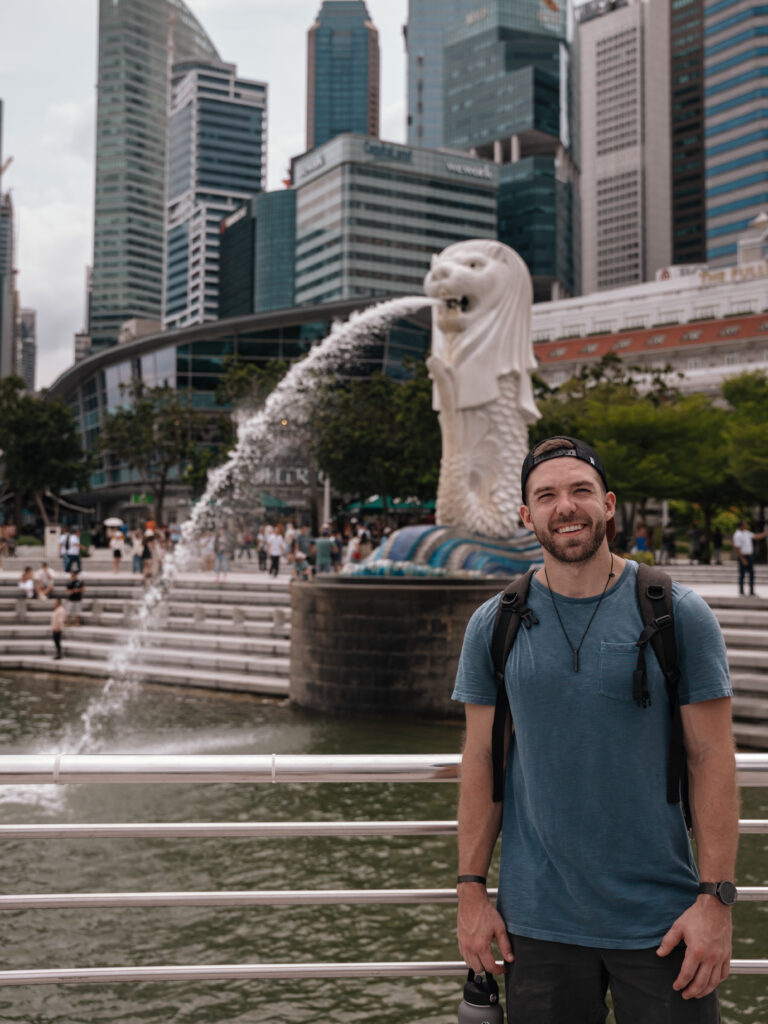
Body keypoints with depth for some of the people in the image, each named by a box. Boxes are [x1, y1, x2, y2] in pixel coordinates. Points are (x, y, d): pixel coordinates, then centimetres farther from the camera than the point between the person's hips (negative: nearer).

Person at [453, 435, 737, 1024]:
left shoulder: (679, 614, -5)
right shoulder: (494, 624, 1)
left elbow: (712, 757, -5)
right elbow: (481, 761, 4)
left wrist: (717, 899, -9)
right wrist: (472, 893, 1)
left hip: (662, 922, -1)